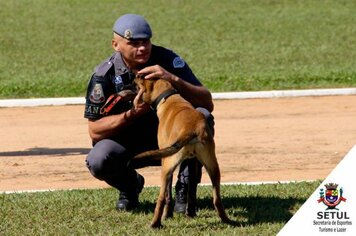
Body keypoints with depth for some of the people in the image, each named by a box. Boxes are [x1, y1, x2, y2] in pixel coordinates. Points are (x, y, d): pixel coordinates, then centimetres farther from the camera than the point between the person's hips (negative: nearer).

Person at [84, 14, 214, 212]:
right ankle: (131, 185, 6)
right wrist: (134, 113, -30)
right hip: (128, 146, 0)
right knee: (98, 160, -31)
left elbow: (208, 103, -22)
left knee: (202, 116, -27)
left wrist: (174, 80, -38)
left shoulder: (167, 60, -14)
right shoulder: (104, 75, -14)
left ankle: (185, 189, -11)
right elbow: (95, 131, -17)